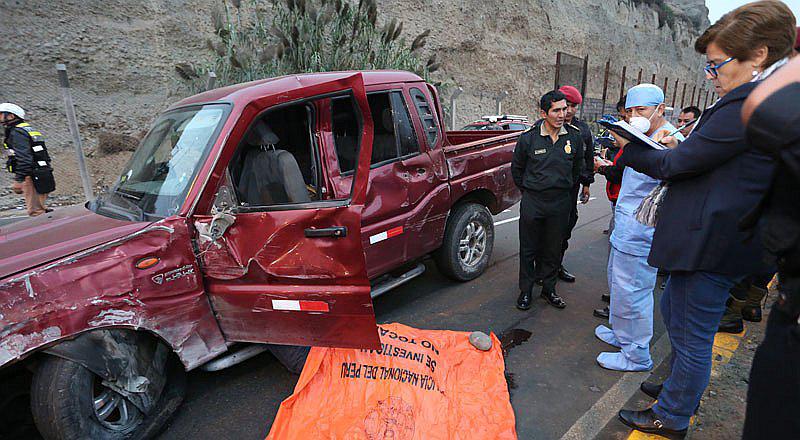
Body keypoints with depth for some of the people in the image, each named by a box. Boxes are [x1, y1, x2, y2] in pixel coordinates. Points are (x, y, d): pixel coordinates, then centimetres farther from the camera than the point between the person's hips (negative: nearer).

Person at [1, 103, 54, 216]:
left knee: (35, 211, -9)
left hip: (31, 177, -10)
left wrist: (19, 180, -24)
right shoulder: (28, 129, 20)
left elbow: (23, 158, -21)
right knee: (39, 208, 16)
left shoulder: (17, 132, -10)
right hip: (41, 176, 10)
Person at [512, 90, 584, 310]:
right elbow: (517, 168, 8)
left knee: (553, 249, 12)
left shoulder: (574, 136, -1)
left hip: (561, 202, 2)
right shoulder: (529, 137, -7)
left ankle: (548, 288, 29)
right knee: (529, 249, 6)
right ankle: (526, 290, 21)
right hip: (532, 202, -2)